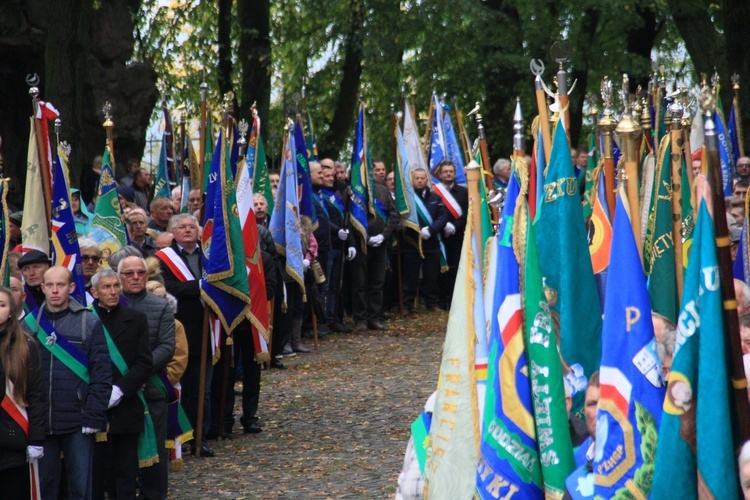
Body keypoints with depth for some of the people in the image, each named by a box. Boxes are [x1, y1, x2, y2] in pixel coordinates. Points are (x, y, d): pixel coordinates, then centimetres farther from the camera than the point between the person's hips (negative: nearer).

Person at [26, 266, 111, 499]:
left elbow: (102, 373, -4)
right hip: (41, 422, 2)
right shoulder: (30, 324, 6)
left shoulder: (89, 323, -2)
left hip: (78, 423, -2)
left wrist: (93, 416, -10)